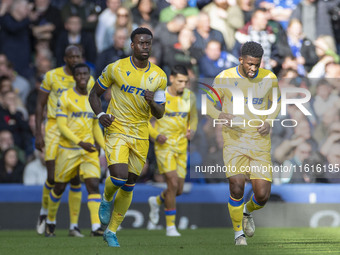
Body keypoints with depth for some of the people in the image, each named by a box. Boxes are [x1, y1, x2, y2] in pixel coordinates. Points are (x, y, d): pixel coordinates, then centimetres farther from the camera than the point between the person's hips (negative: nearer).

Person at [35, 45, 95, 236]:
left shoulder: (88, 81, 5)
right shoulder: (52, 76, -1)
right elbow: (40, 105, 3)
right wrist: (38, 133, -3)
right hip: (55, 129, -2)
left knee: (76, 180, -2)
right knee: (53, 177, -9)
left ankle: (74, 225, 4)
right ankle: (44, 212, 18)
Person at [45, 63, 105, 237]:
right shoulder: (66, 97, -5)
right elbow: (61, 125, -11)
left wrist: (105, 147, 10)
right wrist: (80, 143, -21)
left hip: (89, 149, 3)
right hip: (68, 149, -3)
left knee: (94, 185, -13)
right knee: (59, 188, 8)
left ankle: (96, 227, -20)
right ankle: (50, 221, 30)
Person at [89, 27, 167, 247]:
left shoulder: (159, 76, 2)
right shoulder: (116, 68, -5)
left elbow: (160, 114, 6)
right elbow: (95, 94, 7)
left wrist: (153, 102, -16)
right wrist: (100, 114, -12)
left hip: (141, 136, 3)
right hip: (116, 130, -3)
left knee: (128, 186, 7)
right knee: (119, 177, -23)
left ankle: (111, 232, 21)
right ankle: (106, 199, 12)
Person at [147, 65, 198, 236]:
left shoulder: (189, 97, 3)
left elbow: (193, 117, 19)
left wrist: (191, 130, -2)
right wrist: (156, 135, -15)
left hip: (181, 147, 5)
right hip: (164, 145, -5)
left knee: (178, 190, 5)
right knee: (173, 184, -17)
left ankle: (156, 201, 39)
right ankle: (170, 226, -5)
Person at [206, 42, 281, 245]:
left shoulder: (269, 78, -1)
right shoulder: (224, 78, -7)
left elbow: (276, 103, 15)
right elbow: (209, 104, 3)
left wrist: (269, 122, -5)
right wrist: (222, 116, -18)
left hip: (260, 141, 2)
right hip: (234, 140, -2)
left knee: (262, 195, -5)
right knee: (237, 187, -21)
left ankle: (248, 211, 33)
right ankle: (238, 232, 3)